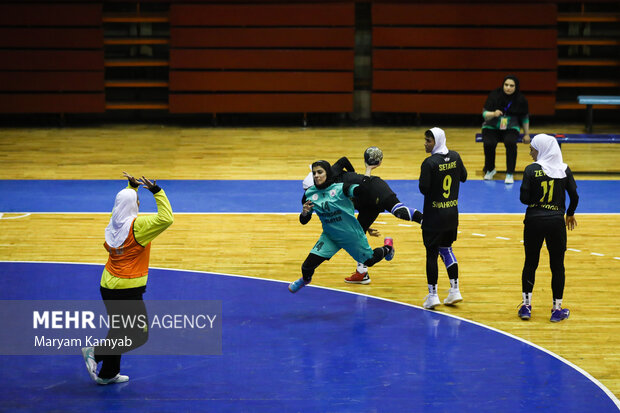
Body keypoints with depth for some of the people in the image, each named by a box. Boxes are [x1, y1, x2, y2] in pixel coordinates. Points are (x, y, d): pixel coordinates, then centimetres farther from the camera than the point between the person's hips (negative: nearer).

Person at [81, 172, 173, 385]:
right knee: (139, 335, 1)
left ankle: (108, 374, 24)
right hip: (127, 290, -8)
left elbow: (124, 204, 27)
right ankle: (96, 352, -7)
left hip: (108, 286, 8)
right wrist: (157, 191, -21)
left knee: (119, 331, 20)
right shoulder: (137, 226, -18)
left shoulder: (114, 222, 4)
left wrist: (132, 187, 23)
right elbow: (166, 219, -26)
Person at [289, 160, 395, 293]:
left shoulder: (340, 188, -20)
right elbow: (304, 221, -1)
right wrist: (304, 213, -22)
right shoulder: (309, 194, -9)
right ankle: (305, 279, 30)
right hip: (330, 236, 2)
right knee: (308, 265, -9)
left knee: (370, 260, 16)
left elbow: (360, 191, -37)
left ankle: (387, 247, 51)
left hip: (351, 235, -2)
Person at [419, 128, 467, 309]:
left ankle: (433, 295, 3)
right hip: (452, 213, 6)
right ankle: (455, 290, 18)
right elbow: (463, 177, 12)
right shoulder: (455, 157, 1)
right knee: (446, 249, 19)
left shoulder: (430, 163, -19)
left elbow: (424, 188, -20)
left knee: (431, 253, 2)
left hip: (434, 216, -6)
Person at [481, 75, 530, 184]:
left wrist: (526, 134, 10)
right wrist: (493, 114, -34)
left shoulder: (521, 99, -5)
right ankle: (490, 170, 0)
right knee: (489, 143, -29)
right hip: (492, 127, 0)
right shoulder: (494, 95, -11)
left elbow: (525, 118, 10)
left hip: (511, 128, 0)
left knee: (510, 143, -32)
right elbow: (484, 114, -13)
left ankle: (510, 174, -19)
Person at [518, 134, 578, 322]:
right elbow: (574, 196, 0)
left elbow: (524, 198, -11)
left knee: (530, 264, 12)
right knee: (557, 265, 9)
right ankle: (557, 309, 13)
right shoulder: (564, 170, -2)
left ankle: (526, 305, 16)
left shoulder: (531, 170, -9)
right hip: (556, 222, 1)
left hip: (534, 221, -1)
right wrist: (570, 214, 18)